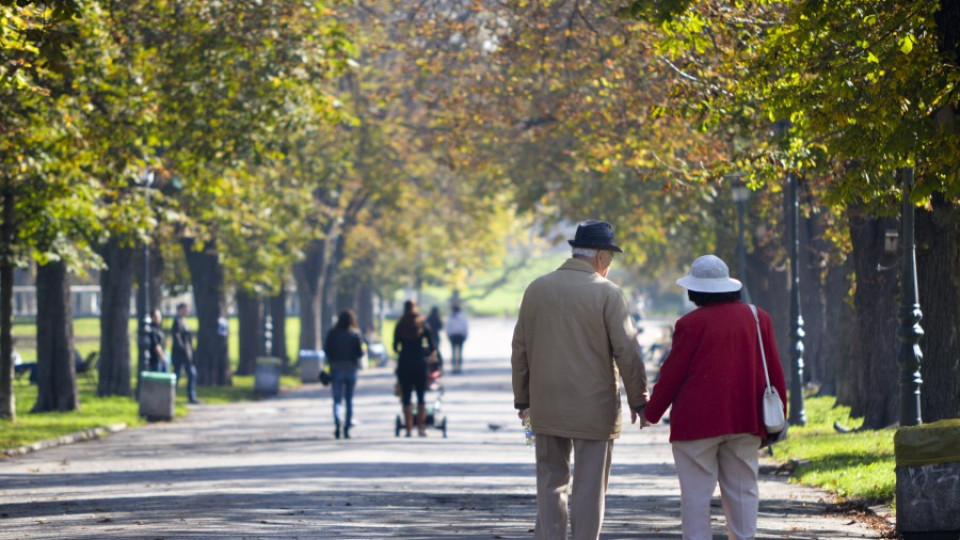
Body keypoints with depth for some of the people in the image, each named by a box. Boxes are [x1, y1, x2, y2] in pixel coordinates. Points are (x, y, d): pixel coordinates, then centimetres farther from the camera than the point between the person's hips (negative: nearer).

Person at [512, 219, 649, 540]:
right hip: (593, 407, -4)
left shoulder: (537, 289, 6)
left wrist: (522, 399, 17)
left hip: (546, 406, 4)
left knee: (551, 482, 11)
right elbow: (627, 351, -10)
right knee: (589, 487, 2)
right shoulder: (606, 293, -9)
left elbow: (520, 348, 10)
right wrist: (639, 402, -1)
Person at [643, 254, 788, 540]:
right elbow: (773, 371, 10)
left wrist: (651, 412, 7)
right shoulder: (758, 318, 7)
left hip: (697, 420, -5)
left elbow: (672, 374, -6)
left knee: (696, 493, 0)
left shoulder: (691, 324, -9)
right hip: (745, 420, 5)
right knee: (741, 489, 9)